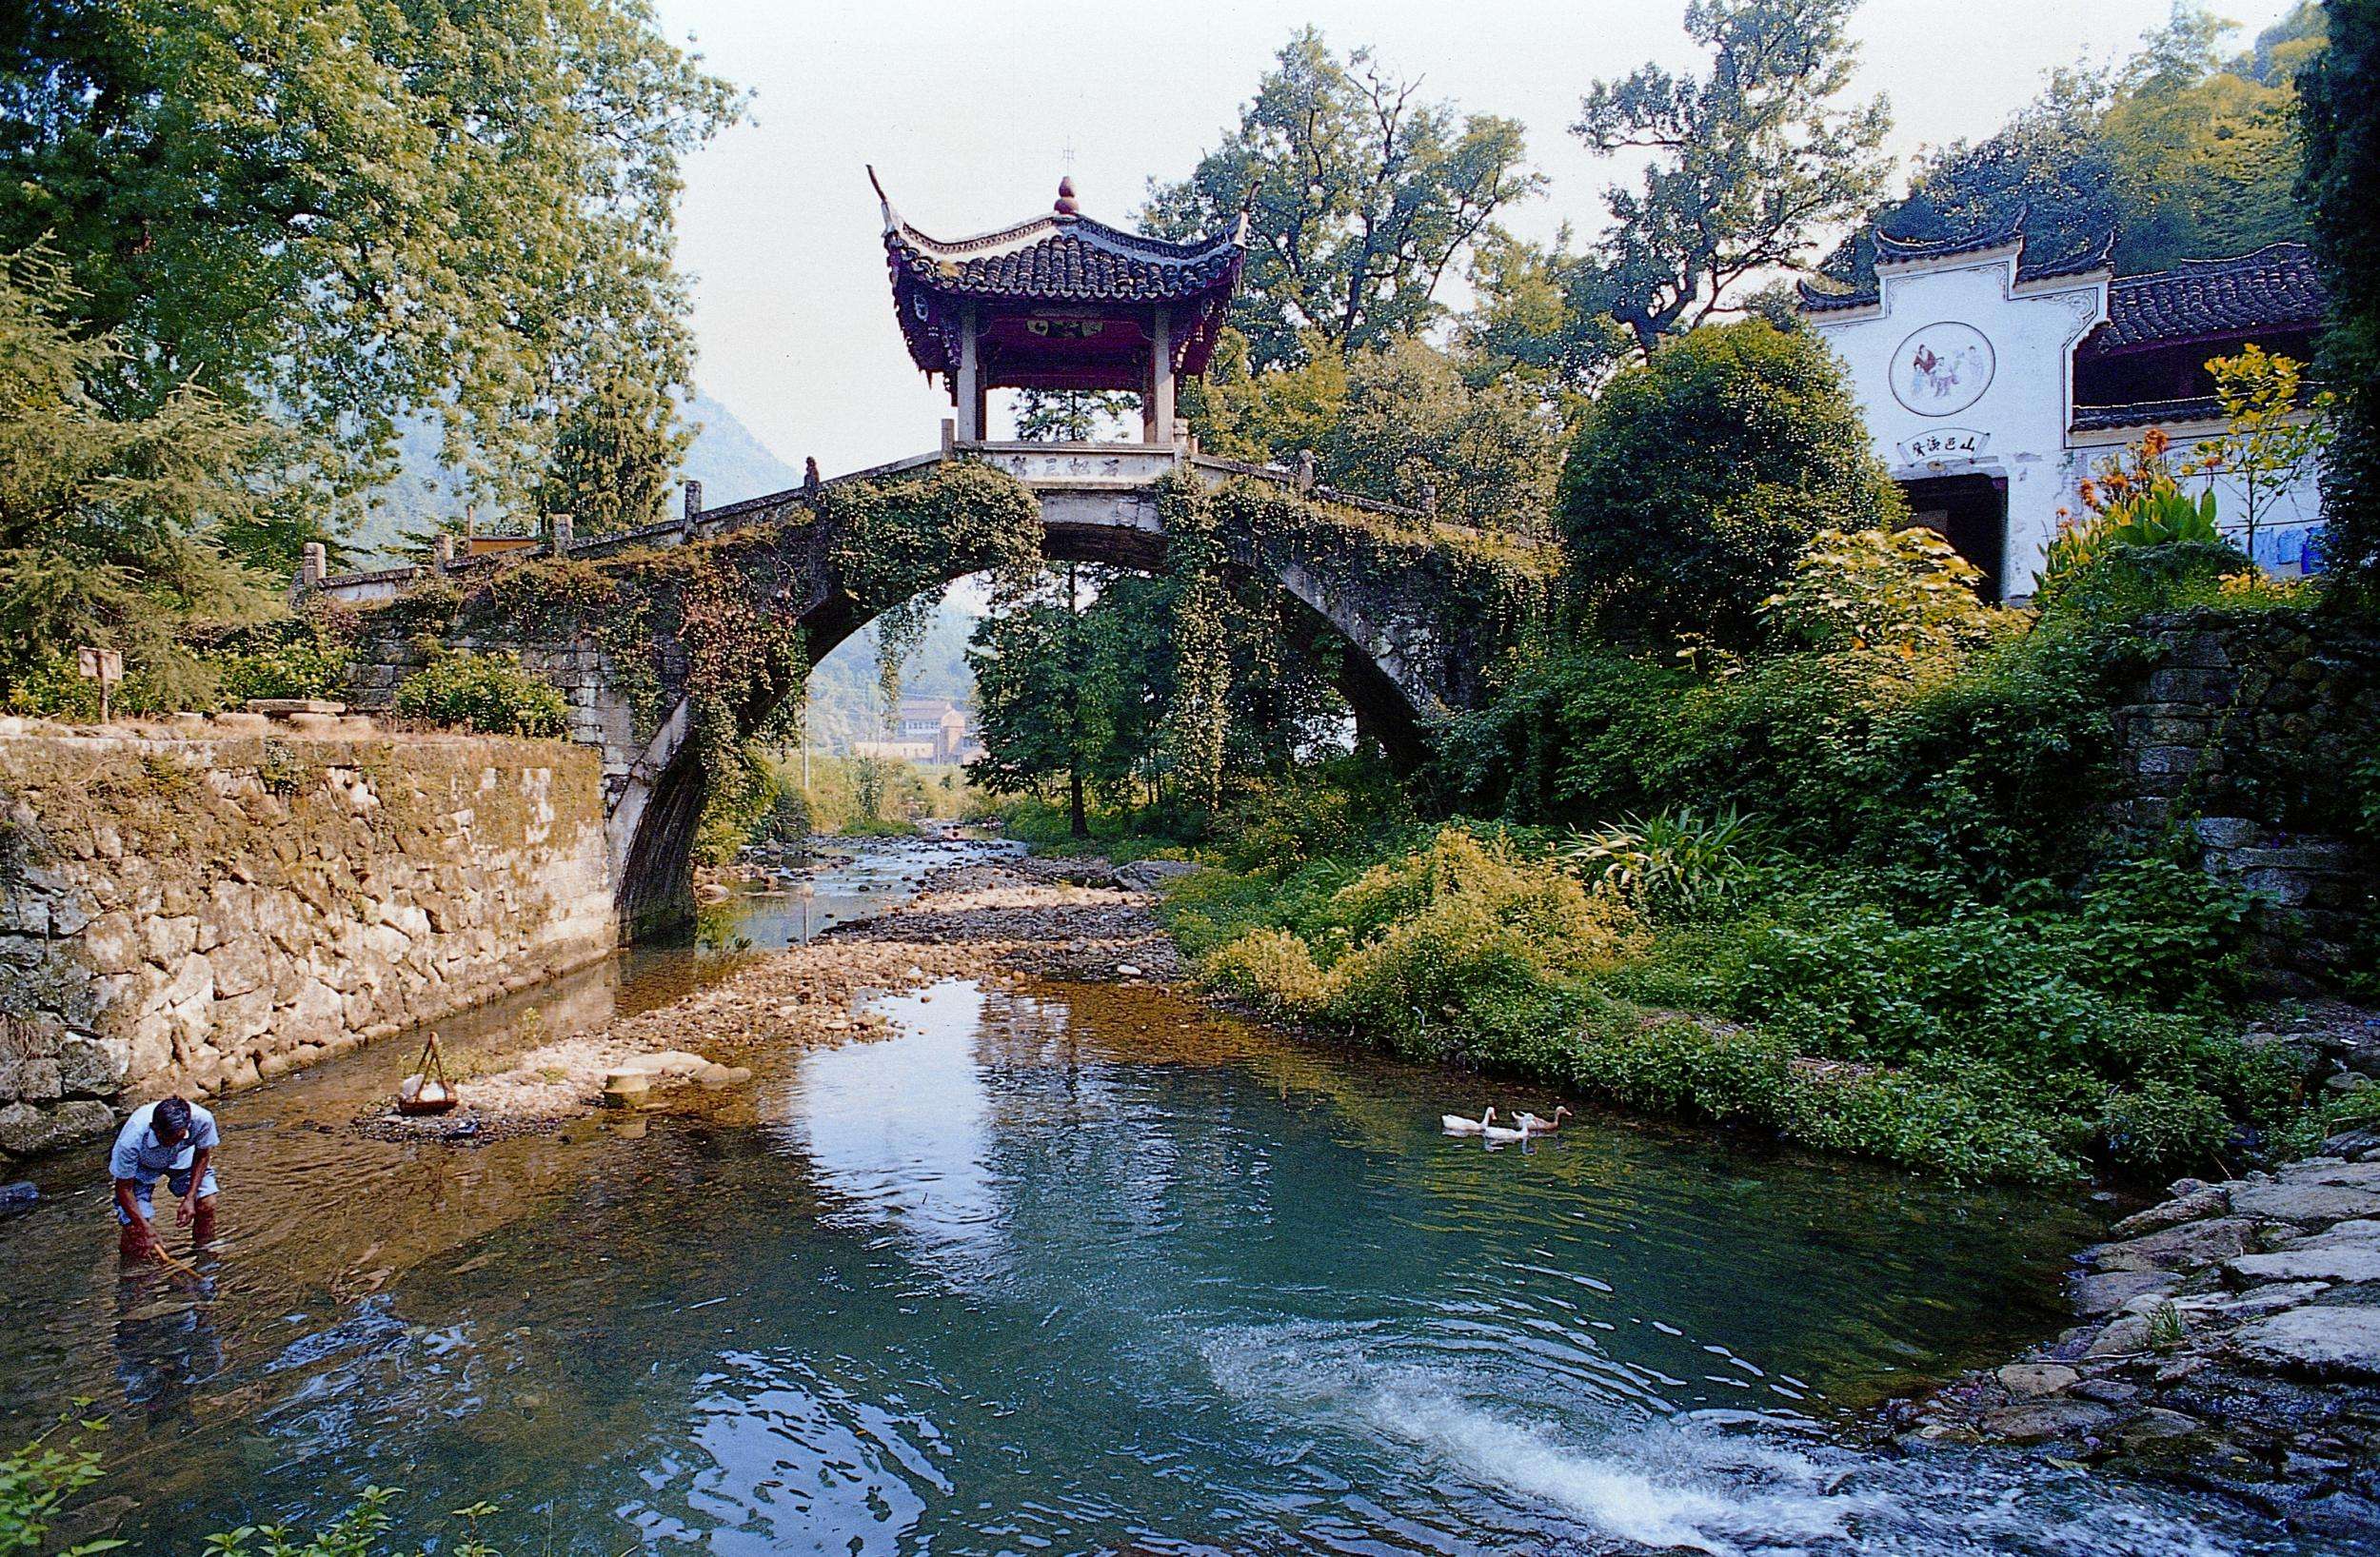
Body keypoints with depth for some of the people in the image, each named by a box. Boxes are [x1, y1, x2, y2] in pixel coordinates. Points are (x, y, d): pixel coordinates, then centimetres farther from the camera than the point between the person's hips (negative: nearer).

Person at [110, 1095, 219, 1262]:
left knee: (207, 1203, -15)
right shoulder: (132, 1139, -40)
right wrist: (144, 1226, -28)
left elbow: (203, 1155, -14)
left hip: (181, 1157, 2)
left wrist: (190, 1198, -19)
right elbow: (124, 1187, -25)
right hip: (140, 1164, -2)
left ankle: (205, 1250, 11)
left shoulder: (202, 1119, -36)